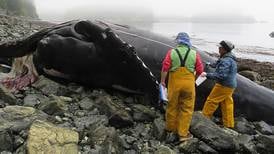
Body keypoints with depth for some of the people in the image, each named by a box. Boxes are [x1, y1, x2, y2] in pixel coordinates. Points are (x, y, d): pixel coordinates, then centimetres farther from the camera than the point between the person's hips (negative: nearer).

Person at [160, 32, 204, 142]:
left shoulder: (171, 52, -4)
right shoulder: (194, 54, -1)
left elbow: (165, 68, -8)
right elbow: (200, 70, 0)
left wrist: (162, 80, 3)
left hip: (174, 83, 1)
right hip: (189, 83, 0)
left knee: (172, 106, 15)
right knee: (187, 108, 8)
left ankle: (170, 128, 33)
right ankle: (183, 133, 13)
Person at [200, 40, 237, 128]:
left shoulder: (226, 61, -22)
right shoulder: (231, 59, 11)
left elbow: (221, 75, -28)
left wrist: (207, 75, -25)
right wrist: (211, 65, 35)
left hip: (224, 86, -10)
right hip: (230, 85, 10)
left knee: (211, 100, 3)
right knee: (227, 104, 14)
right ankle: (228, 124, 22)